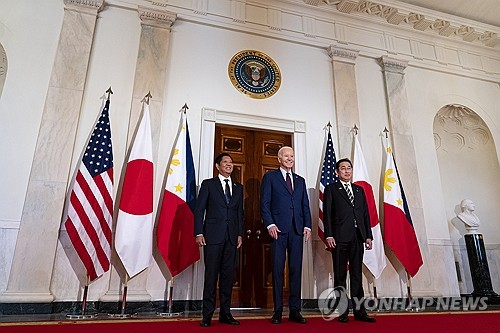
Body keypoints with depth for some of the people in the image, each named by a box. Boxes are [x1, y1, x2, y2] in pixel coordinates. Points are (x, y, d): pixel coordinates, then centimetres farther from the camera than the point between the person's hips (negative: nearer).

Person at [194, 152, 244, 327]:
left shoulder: (238, 187, 15)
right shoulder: (208, 184, 4)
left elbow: (240, 212, 15)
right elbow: (199, 209, 0)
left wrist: (240, 234, 7)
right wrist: (199, 233, -8)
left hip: (231, 237, 4)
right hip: (213, 236, -4)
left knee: (228, 275, 8)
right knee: (211, 275, 0)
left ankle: (225, 313, 19)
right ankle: (207, 315, 10)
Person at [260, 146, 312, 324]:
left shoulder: (300, 180, 19)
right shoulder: (270, 177, 6)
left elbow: (305, 205, 16)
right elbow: (264, 204, -1)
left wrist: (307, 225, 3)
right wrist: (270, 224, -12)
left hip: (297, 229, 4)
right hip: (278, 229, -4)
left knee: (296, 269, 6)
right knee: (277, 270, 1)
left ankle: (295, 310, 16)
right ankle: (278, 311, 11)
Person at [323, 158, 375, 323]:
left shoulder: (359, 190, 19)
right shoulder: (331, 189, 5)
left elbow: (366, 214, 15)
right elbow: (327, 214, -2)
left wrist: (368, 236, 7)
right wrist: (328, 235, -12)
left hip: (357, 238, 4)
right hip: (339, 238, -4)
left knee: (357, 274, 8)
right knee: (340, 275, 4)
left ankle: (359, 310, 16)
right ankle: (342, 311, 12)